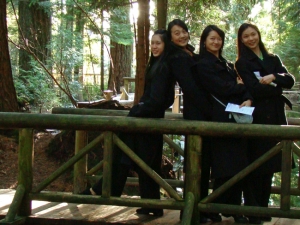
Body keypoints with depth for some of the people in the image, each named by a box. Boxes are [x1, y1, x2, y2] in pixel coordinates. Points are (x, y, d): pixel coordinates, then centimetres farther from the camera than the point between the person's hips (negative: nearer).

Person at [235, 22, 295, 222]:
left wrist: (274, 77, -13)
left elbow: (290, 80, 3)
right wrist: (278, 88, -4)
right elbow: (255, 89, -12)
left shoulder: (273, 59, 17)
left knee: (270, 165, 6)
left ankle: (263, 208, 15)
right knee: (256, 166, -5)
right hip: (257, 117, -5)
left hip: (275, 117, 5)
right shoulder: (242, 63, 2)